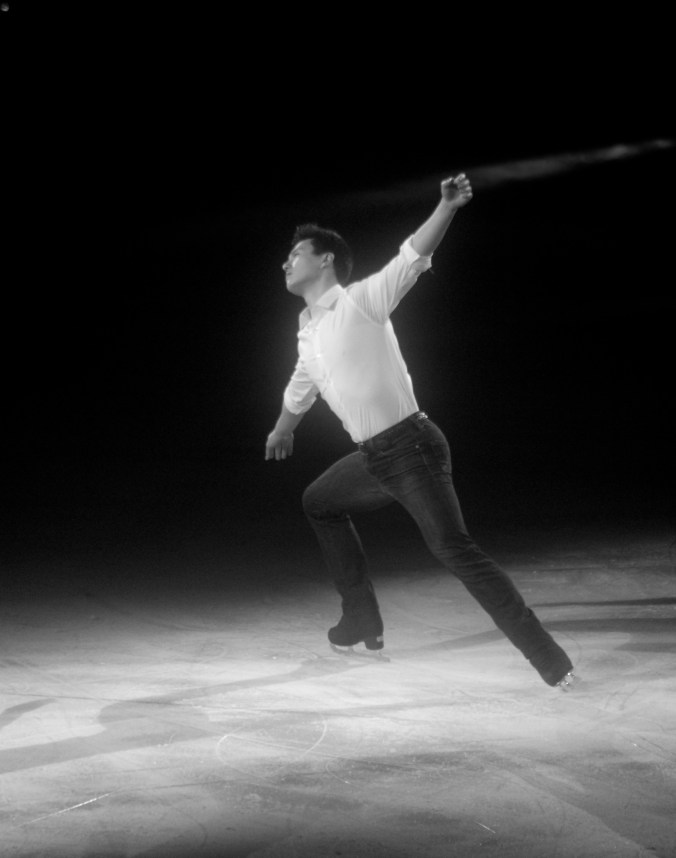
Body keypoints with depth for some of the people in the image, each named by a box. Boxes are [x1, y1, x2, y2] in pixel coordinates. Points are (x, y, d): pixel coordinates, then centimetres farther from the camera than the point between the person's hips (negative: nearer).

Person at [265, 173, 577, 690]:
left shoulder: (362, 300, -8)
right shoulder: (308, 333, 15)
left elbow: (414, 256, -22)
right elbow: (301, 389, 36)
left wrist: (447, 208, -38)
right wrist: (282, 431, 53)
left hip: (410, 448, -9)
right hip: (373, 458, 9)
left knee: (452, 547, -18)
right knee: (319, 504, 26)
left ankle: (551, 661, -21)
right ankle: (364, 624, 31)